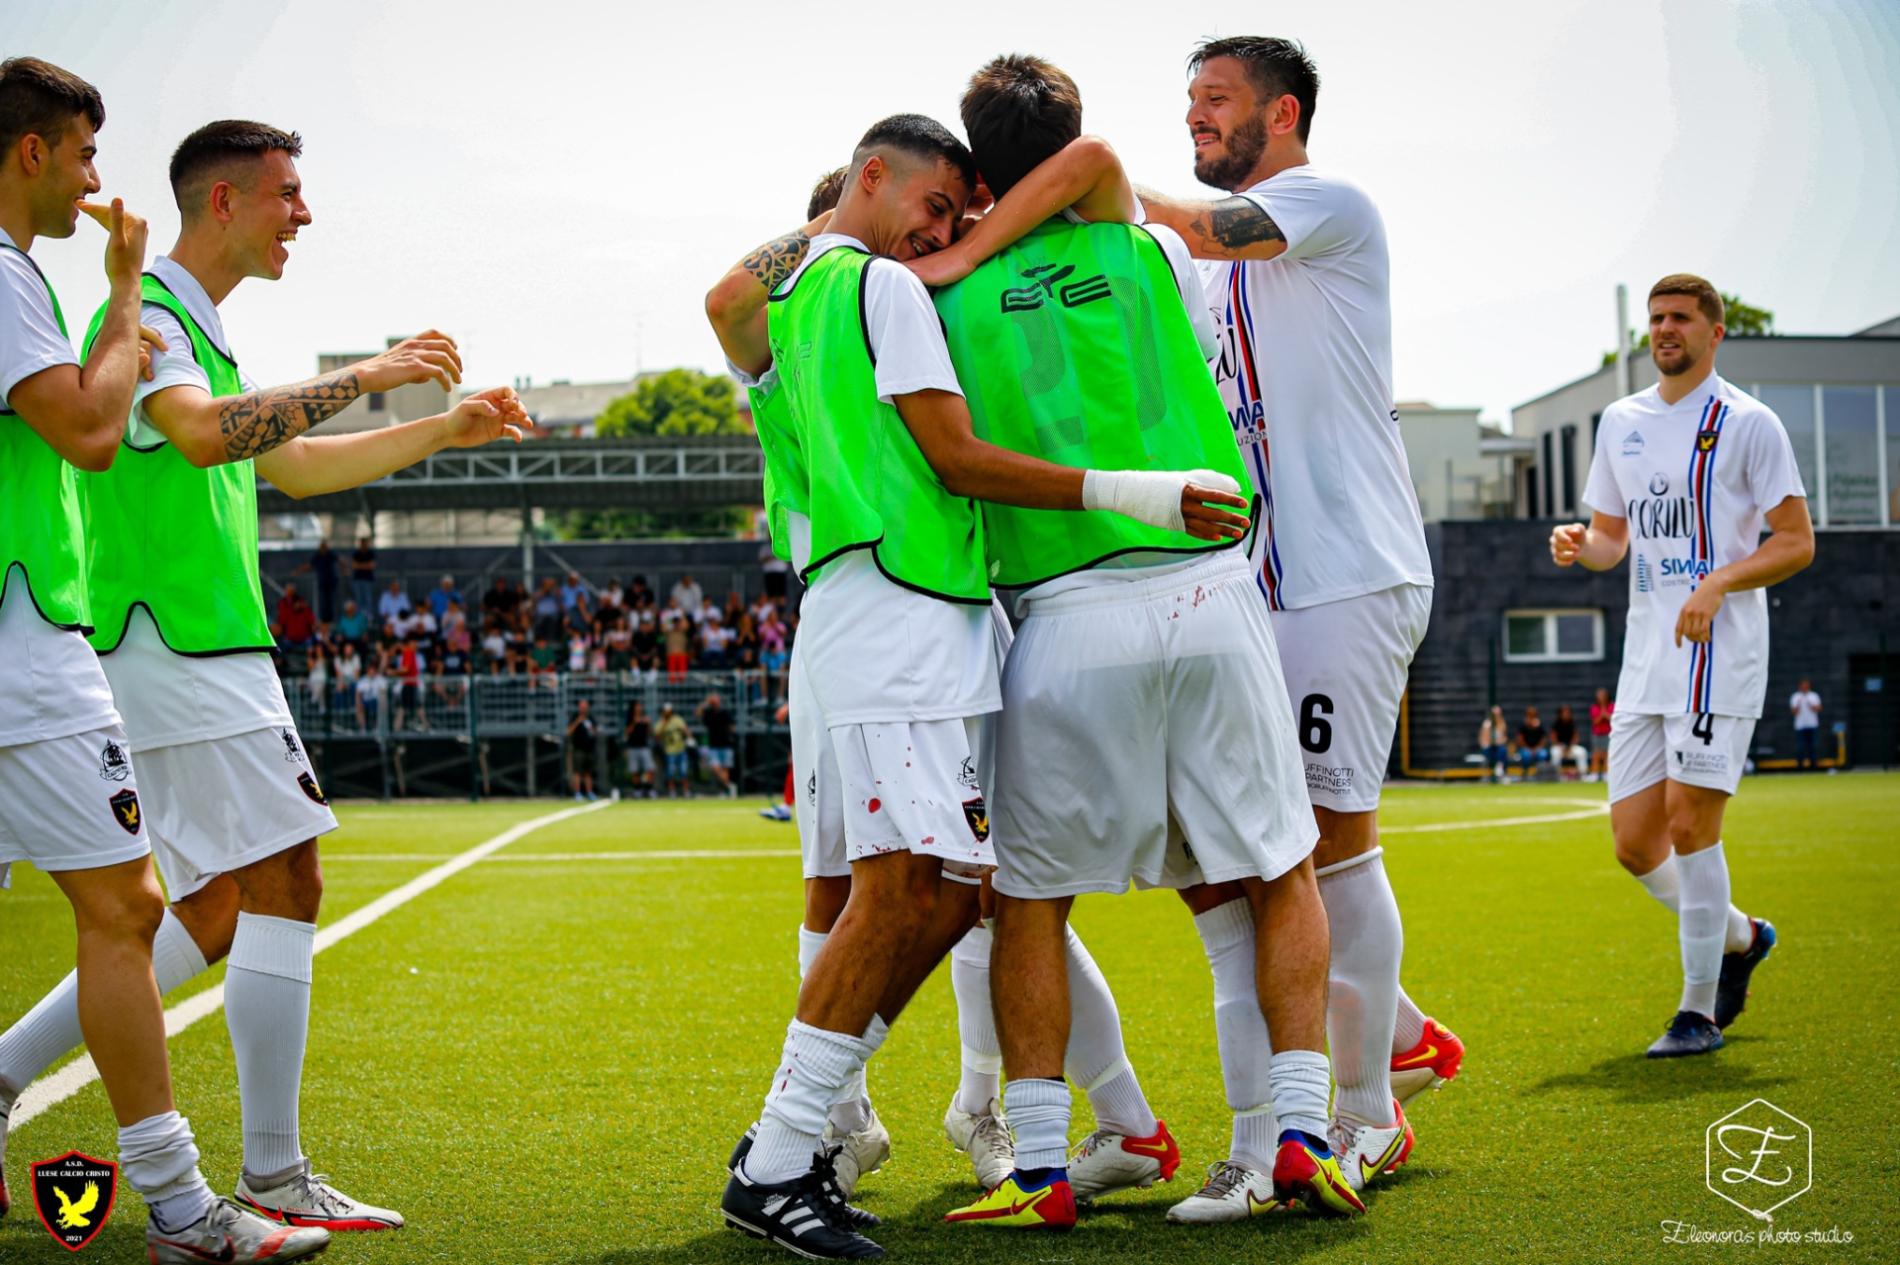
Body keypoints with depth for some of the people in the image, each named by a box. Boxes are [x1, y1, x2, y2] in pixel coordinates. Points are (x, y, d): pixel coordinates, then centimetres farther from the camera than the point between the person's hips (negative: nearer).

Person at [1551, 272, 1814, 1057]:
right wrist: (1580, 544, -1)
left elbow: (1797, 543, -4)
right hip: (1646, 656, 6)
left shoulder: (1747, 423, -3)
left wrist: (1719, 583, -20)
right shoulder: (1620, 422, 15)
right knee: (1635, 844, 3)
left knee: (1689, 824, -12)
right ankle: (1739, 937, 29)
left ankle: (1700, 1012, 0)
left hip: (1719, 652, -6)